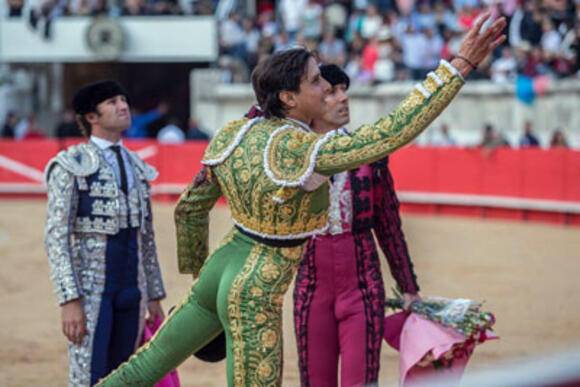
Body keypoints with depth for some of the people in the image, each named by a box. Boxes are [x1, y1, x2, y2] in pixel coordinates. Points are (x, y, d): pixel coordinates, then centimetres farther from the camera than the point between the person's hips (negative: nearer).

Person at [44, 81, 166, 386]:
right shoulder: (69, 167, -9)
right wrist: (69, 301, -23)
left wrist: (155, 297, 15)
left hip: (129, 290, 7)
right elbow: (56, 238, -14)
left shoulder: (136, 168, 13)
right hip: (88, 289, -7)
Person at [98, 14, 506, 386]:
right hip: (254, 296, -7)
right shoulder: (301, 151, -26)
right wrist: (459, 66, -32)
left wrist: (196, 271, 25)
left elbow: (190, 207, 7)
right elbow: (395, 131, -32)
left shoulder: (231, 136, -3)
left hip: (220, 271, 8)